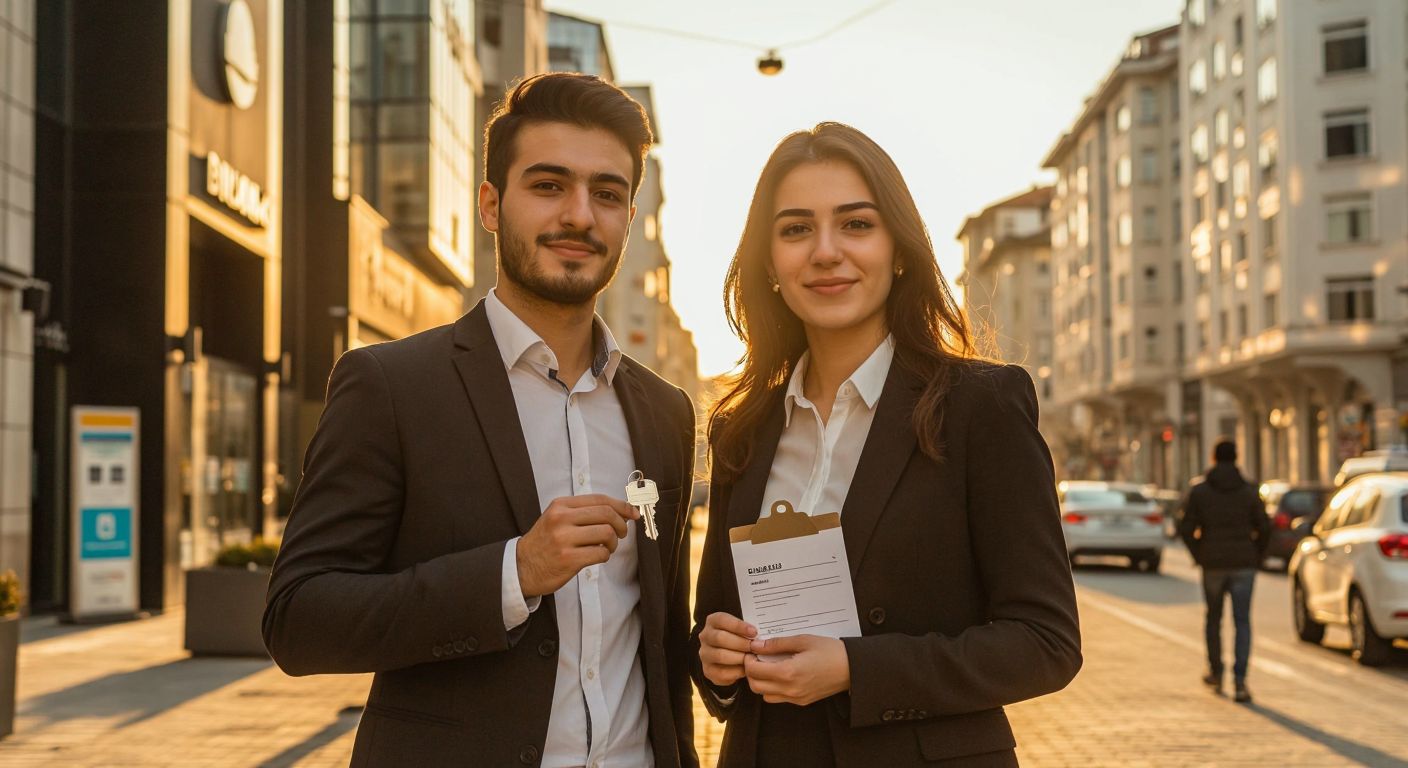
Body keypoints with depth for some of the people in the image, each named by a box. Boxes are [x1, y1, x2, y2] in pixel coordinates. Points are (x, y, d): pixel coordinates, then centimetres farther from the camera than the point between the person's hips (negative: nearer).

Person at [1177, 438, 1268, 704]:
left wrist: (1199, 555, 10)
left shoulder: (1198, 491, -2)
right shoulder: (1249, 490, -1)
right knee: (1242, 622, 1)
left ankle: (1216, 673, 30)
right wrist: (1257, 557, 10)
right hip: (1244, 563, 0)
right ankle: (1239, 681, -10)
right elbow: (1264, 527, -4)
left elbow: (1186, 528, -4)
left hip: (1213, 564, 1)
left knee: (1213, 618, 18)